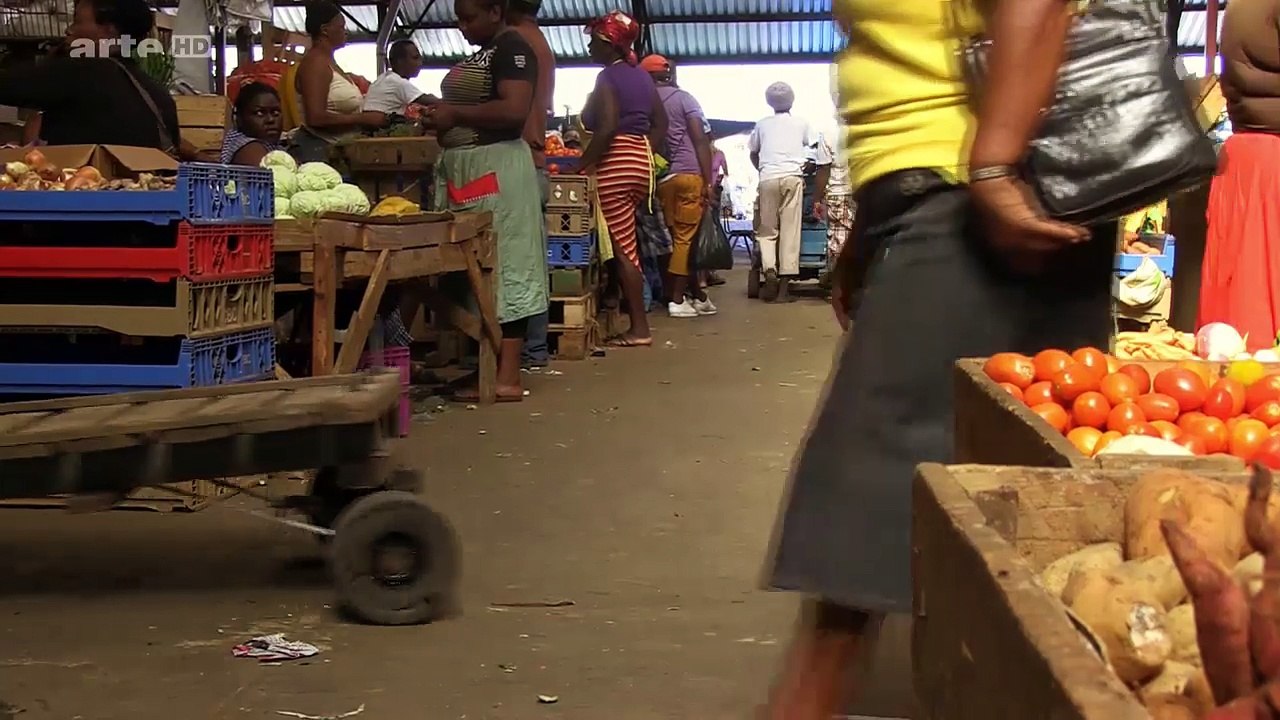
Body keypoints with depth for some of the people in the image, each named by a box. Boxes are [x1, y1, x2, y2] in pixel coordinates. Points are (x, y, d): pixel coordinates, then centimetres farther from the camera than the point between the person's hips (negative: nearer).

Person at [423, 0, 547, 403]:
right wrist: (441, 114, 12)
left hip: (497, 169, -10)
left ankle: (508, 378, -9)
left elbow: (515, 110, -21)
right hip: (467, 170, 10)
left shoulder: (512, 48, -8)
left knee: (503, 265, -9)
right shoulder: (482, 54, 21)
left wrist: (455, 114, -14)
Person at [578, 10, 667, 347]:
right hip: (641, 163, 9)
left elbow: (607, 128, -21)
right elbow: (660, 123, 19)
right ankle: (634, 319, 16)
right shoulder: (642, 76, 16)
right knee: (625, 244, 14)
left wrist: (582, 165, -15)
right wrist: (643, 152, 16)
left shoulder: (608, 77, -10)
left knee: (621, 248, -5)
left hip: (614, 165, -9)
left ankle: (639, 328, -5)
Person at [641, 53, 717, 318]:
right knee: (686, 238, -1)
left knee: (679, 237, 11)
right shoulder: (684, 98, 2)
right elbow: (700, 140, -6)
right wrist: (708, 180, -7)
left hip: (662, 178, 4)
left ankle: (696, 295, 18)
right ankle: (678, 300, -1)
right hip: (689, 174, -4)